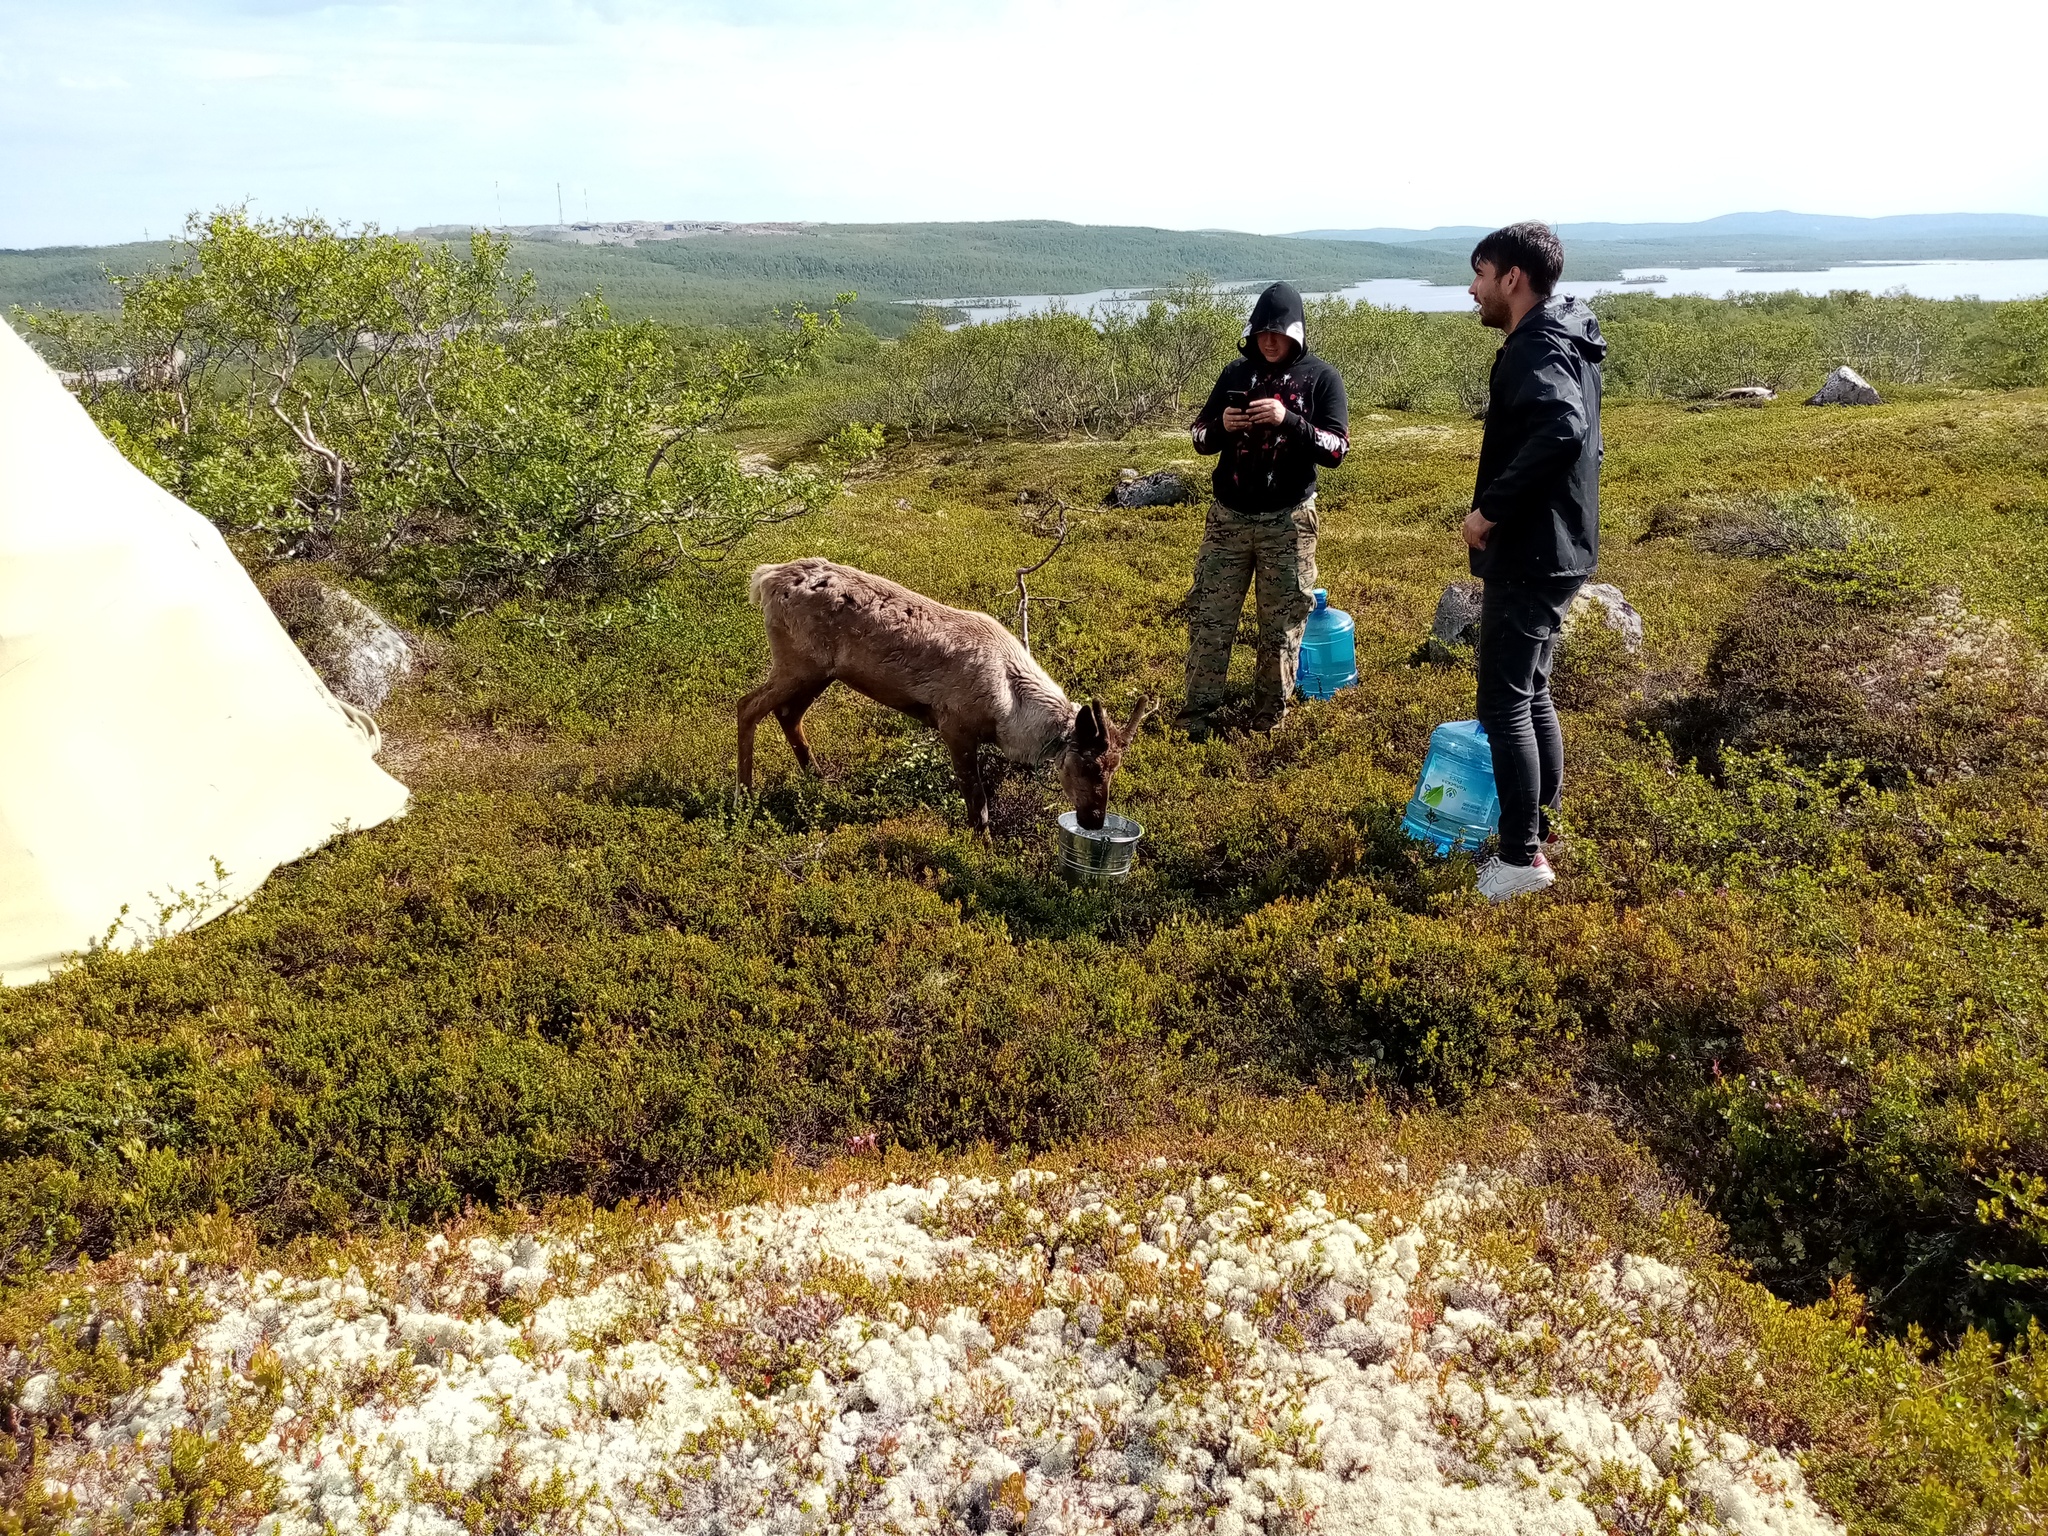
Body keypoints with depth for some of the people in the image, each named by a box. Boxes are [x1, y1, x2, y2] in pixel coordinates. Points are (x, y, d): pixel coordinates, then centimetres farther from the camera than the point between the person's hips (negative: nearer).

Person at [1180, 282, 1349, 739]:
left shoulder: (1321, 377, -3)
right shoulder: (1236, 373, 6)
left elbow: (1336, 450, -10)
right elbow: (1201, 438, 11)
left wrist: (1288, 419, -24)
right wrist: (1221, 427, -12)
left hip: (1287, 521, -3)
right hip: (1228, 517, 3)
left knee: (1282, 623, 4)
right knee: (1210, 617, 3)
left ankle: (1270, 714, 17)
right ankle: (1197, 713, 11)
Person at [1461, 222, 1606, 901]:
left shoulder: (1536, 350, -18)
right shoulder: (1564, 342, 14)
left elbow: (1562, 429, -37)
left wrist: (1490, 509, -29)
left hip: (1529, 556, -10)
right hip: (1556, 549, 10)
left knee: (1504, 702, -4)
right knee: (1533, 692, 19)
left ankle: (1523, 857, 2)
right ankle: (1543, 824, 30)